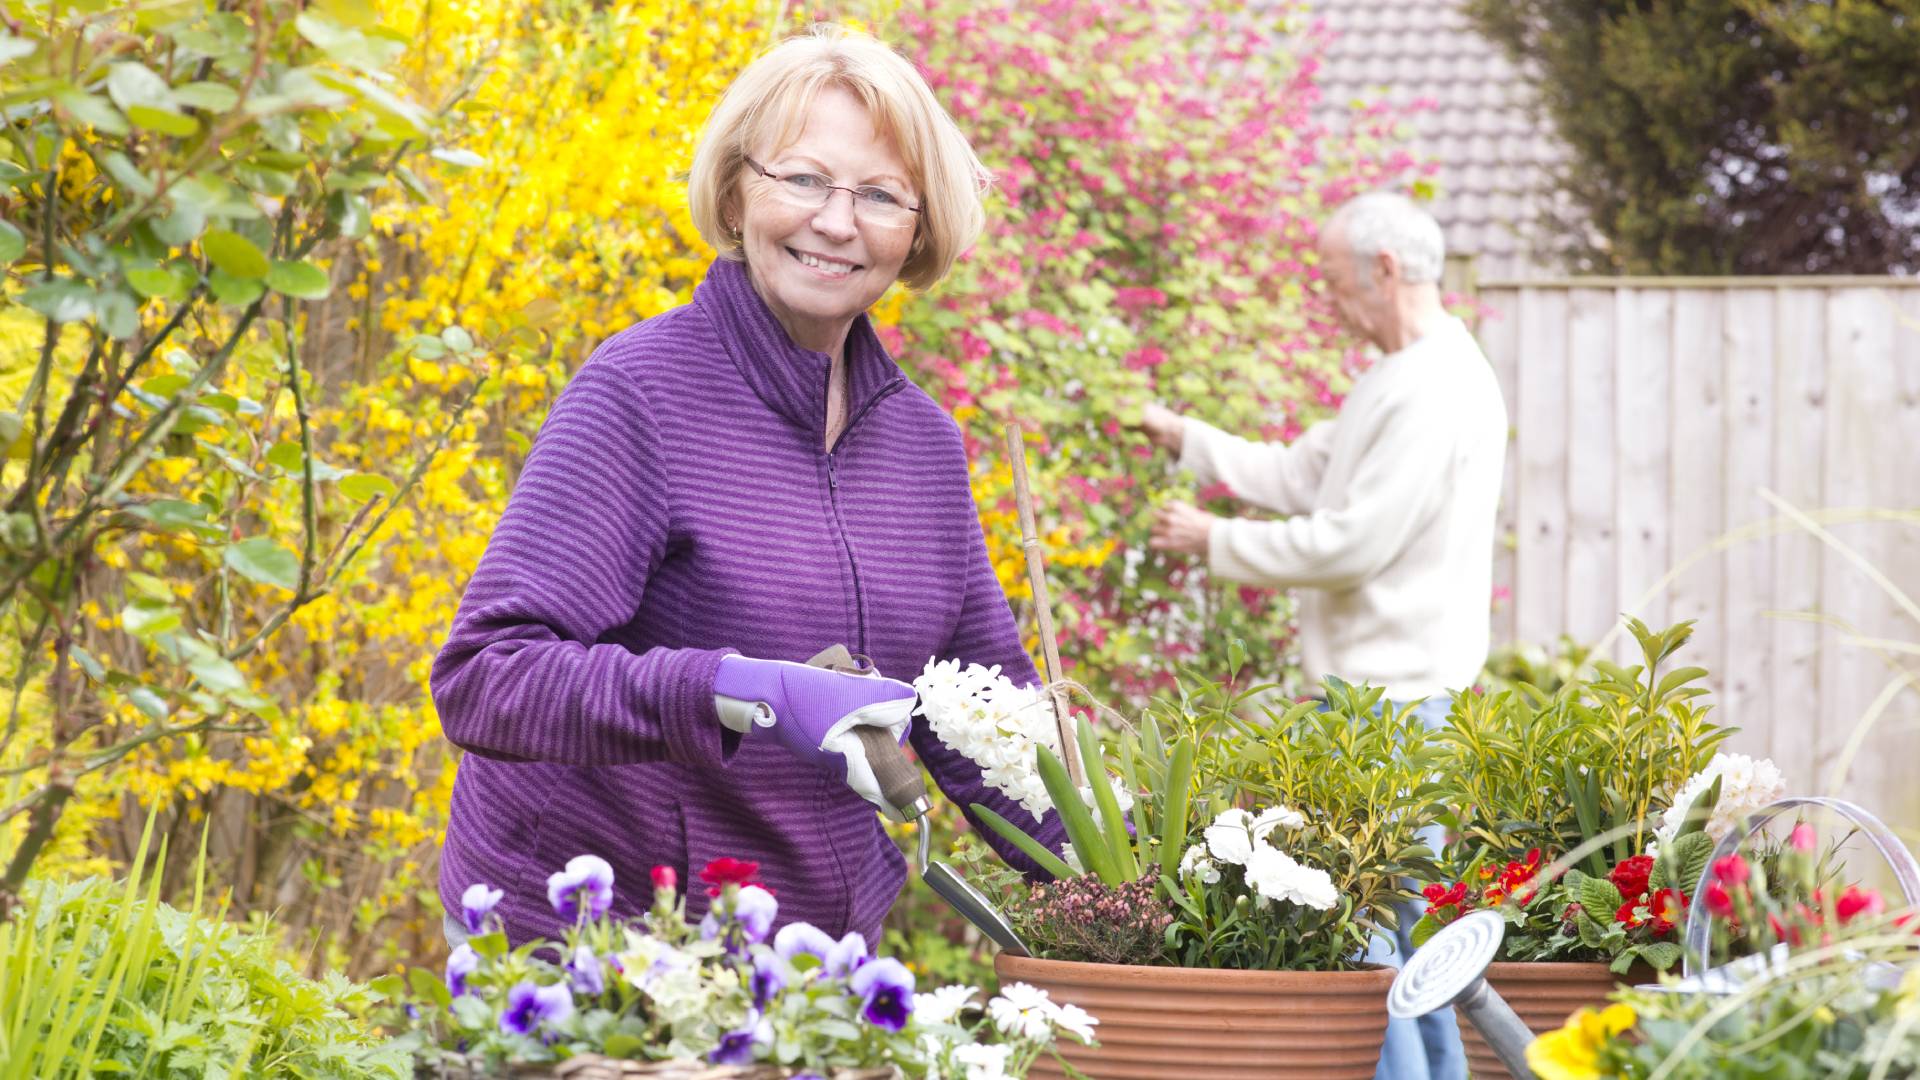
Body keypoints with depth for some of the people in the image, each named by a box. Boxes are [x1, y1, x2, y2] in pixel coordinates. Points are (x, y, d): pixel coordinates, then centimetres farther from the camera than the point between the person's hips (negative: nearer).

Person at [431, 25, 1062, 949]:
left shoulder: (923, 440, 7)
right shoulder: (639, 393, -12)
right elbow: (482, 678, -22)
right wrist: (740, 692, -34)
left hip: (822, 949, 6)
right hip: (587, 943, -6)